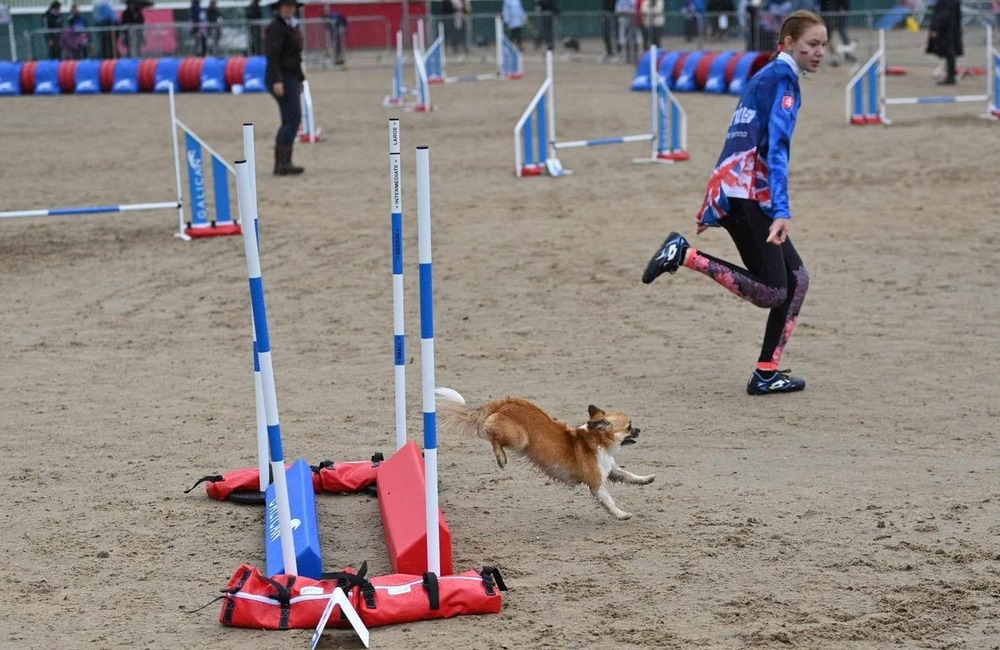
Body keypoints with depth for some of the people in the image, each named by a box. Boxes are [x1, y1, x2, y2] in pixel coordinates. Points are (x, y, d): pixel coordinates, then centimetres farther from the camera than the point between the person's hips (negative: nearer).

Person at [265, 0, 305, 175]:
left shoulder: (293, 26, 17)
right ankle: (283, 162, -16)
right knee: (294, 117, -15)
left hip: (292, 77, 10)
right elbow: (272, 56, -20)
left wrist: (300, 79, 24)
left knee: (289, 121, 9)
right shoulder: (275, 28, -12)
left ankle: (281, 164, 12)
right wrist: (277, 81, -27)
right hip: (282, 78, -10)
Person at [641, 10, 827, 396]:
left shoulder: (765, 78, 23)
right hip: (747, 193, -10)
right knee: (772, 291, -14)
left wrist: (714, 206, 30)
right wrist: (781, 211, -27)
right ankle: (685, 255, -15)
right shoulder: (782, 76, -7)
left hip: (730, 192, 10)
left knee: (795, 279, 8)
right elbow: (776, 145, -19)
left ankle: (766, 374, 5)